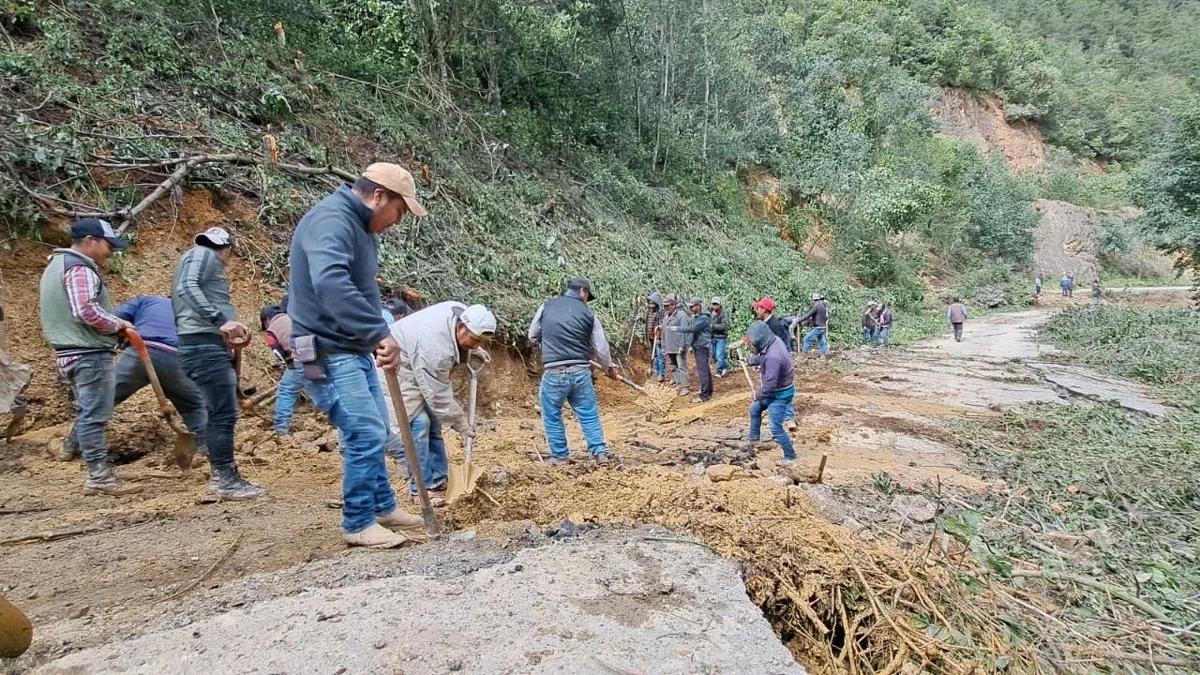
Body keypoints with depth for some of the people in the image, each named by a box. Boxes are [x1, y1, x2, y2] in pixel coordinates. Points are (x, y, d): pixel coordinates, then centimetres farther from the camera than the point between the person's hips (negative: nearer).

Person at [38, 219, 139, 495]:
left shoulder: (56, 266, 20)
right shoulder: (80, 269, -14)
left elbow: (51, 310, 25)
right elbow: (87, 311, -26)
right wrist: (119, 324, -11)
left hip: (70, 353, 11)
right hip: (90, 354, -11)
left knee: (87, 415, 12)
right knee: (94, 416, -7)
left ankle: (97, 474, 18)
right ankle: (100, 477, -3)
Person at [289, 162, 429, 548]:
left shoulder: (363, 228, 11)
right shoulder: (331, 220, -21)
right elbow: (330, 284, -39)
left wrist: (378, 337, 5)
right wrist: (380, 333, -42)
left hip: (355, 349, 10)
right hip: (328, 352, -10)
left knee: (375, 431, 16)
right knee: (366, 434, -9)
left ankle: (382, 507, 30)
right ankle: (358, 524, 7)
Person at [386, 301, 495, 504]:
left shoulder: (463, 312, -14)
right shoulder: (436, 349, -38)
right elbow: (439, 396, -28)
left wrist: (477, 350, 6)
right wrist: (460, 424, -16)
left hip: (418, 366, 10)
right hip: (397, 367, -10)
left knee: (433, 422, 8)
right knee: (418, 423, -18)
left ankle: (438, 481, 15)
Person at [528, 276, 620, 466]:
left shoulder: (546, 306, 4)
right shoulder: (587, 312, 3)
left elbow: (533, 336, 14)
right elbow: (601, 348, 7)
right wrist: (610, 369, 23)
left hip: (553, 373, 0)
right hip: (580, 372, 1)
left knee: (552, 416, 14)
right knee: (589, 415, 12)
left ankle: (560, 456, 19)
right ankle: (600, 452, 12)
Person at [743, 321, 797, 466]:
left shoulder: (772, 357, -36)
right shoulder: (774, 340, -7)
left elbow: (770, 384, -31)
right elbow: (761, 357, 16)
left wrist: (758, 395, -15)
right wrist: (749, 360, 10)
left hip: (780, 394, -10)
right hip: (775, 391, 10)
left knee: (775, 428, -6)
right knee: (754, 409, 25)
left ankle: (790, 456, 10)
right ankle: (754, 439, 42)